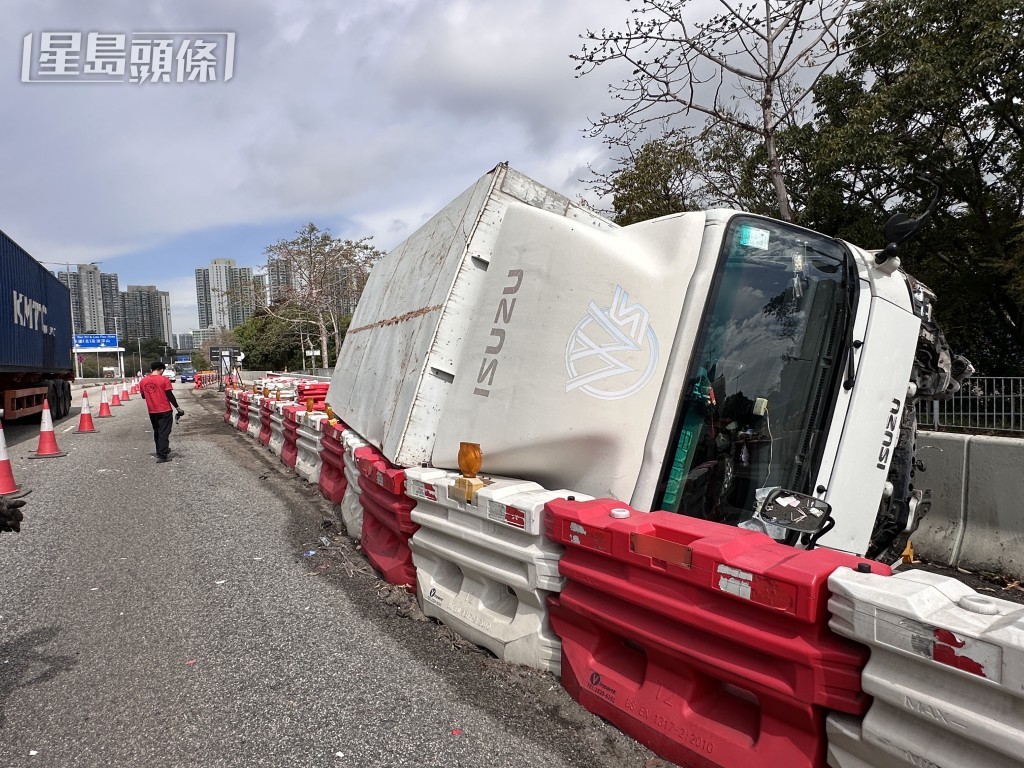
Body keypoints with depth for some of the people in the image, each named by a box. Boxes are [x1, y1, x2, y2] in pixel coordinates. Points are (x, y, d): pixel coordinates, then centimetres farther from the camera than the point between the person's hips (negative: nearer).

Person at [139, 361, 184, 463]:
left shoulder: (143, 381, 3)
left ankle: (161, 451, 31)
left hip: (152, 411, 5)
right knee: (164, 433, -2)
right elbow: (170, 395, -12)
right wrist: (178, 408, -7)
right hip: (165, 410, -5)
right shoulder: (164, 380, -11)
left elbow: (143, 396, 12)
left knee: (156, 432, 20)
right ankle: (162, 456, -7)